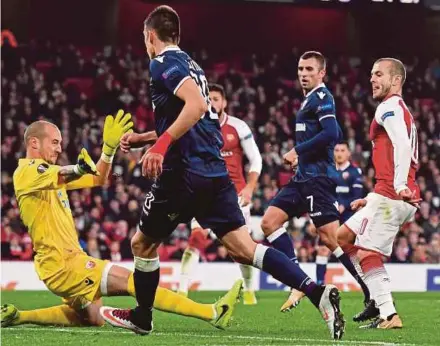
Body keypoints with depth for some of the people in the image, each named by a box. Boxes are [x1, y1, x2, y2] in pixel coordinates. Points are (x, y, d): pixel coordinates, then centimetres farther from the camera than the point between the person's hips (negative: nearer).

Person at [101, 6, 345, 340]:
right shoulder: (190, 65, 22)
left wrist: (161, 144, -28)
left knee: (143, 243, 13)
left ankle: (141, 318, 27)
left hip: (184, 172, -8)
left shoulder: (163, 63, -6)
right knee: (243, 248, -4)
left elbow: (197, 104, -23)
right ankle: (317, 292, -20)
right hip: (214, 171, 8)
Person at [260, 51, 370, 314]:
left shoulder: (321, 97, -9)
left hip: (317, 177, -10)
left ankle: (373, 293, -5)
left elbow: (331, 134, -23)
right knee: (269, 222, 3)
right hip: (304, 177, 10)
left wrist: (298, 151, -14)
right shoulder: (311, 99, 21)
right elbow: (336, 135, 29)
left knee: (330, 237, -11)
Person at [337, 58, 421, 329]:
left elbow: (402, 145, -22)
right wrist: (372, 199, 29)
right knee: (343, 237, 15)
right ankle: (379, 297, 9)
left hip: (389, 195, -10)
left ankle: (388, 315, -13)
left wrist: (400, 185, -33)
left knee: (368, 254, -9)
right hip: (403, 199, 10)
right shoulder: (402, 111, 26)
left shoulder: (389, 108, -5)